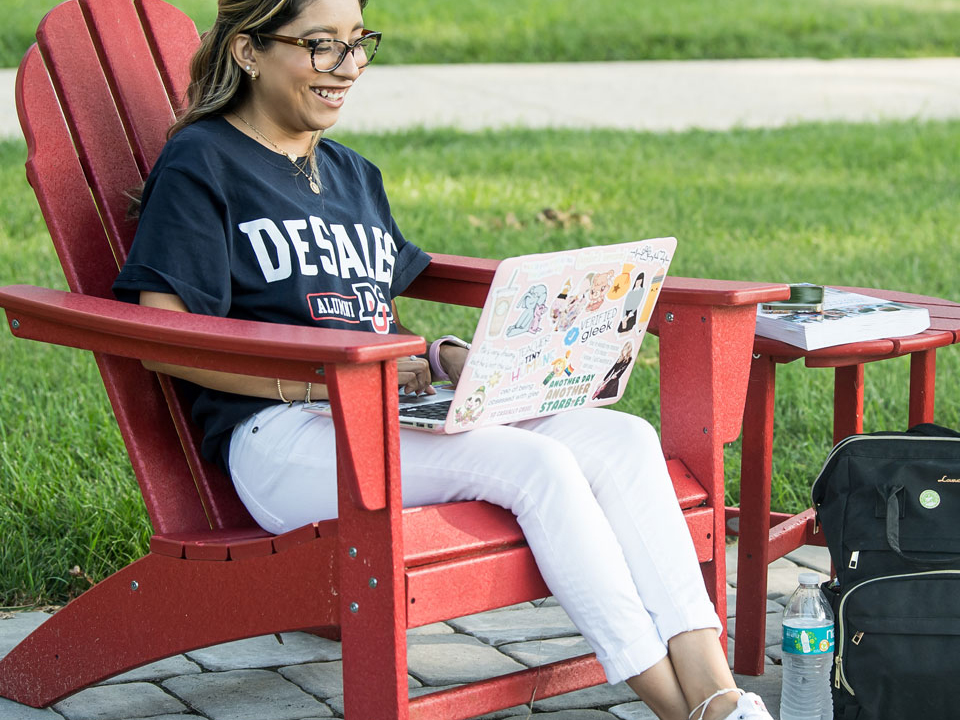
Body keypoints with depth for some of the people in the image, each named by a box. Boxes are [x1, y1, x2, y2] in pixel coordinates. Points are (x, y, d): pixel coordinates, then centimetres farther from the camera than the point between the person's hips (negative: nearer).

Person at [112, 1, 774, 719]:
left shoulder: (352, 174, 26)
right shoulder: (201, 163, 2)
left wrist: (444, 360, 3)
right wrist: (330, 376, -17)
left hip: (396, 418, 7)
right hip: (282, 436, -7)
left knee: (624, 438, -16)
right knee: (534, 464, -29)